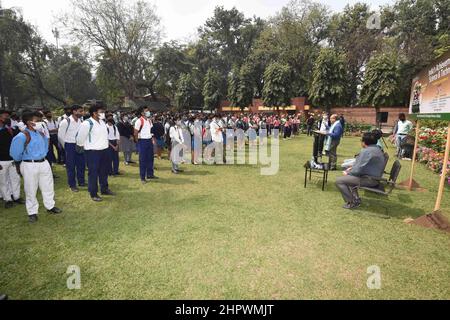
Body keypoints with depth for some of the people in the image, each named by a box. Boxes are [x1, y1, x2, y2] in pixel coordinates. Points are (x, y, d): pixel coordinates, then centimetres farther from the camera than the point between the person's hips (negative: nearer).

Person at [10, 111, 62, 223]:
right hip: (29, 165, -6)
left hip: (44, 163, 6)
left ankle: (50, 206, 34)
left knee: (48, 187, 16)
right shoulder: (22, 136, -17)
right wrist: (20, 160, 3)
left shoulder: (40, 133, 4)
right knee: (31, 190, 7)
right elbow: (15, 153, -13)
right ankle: (32, 212, 22)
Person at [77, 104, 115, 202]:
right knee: (93, 172, 2)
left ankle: (104, 189, 35)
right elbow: (80, 137, -8)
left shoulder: (102, 122, 6)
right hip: (92, 151, -7)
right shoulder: (87, 123, -17)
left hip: (103, 150, 7)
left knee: (104, 171, 18)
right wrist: (82, 145, 5)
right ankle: (93, 194, 15)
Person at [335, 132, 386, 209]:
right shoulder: (377, 149, 11)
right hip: (375, 177, 11)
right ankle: (356, 198, 23)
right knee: (348, 176, 30)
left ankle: (352, 202, -3)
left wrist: (348, 173, -5)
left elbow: (359, 169, -22)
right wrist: (352, 168, 13)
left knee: (339, 181, -12)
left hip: (369, 179, -11)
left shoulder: (366, 151, -22)